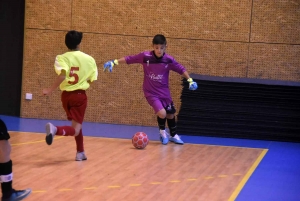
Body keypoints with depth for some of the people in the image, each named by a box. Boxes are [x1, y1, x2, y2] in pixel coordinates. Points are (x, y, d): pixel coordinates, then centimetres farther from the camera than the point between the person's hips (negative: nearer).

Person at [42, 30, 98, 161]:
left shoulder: (61, 58, -6)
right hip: (80, 96, -3)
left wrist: (50, 90, -16)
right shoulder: (89, 59, -2)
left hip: (66, 95, 3)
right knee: (76, 129, -5)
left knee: (77, 125, 25)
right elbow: (91, 80, 0)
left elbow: (62, 76, -23)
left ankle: (80, 152, 27)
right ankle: (55, 129, -35)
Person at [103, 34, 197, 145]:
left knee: (170, 114, 14)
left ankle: (173, 135, 41)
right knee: (162, 113, -20)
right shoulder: (145, 56, -17)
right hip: (151, 92, -3)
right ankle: (162, 132, 14)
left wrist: (190, 80, -10)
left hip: (164, 92, 3)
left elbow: (181, 69, -1)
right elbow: (129, 59, -9)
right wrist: (114, 62, -13)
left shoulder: (169, 60, -12)